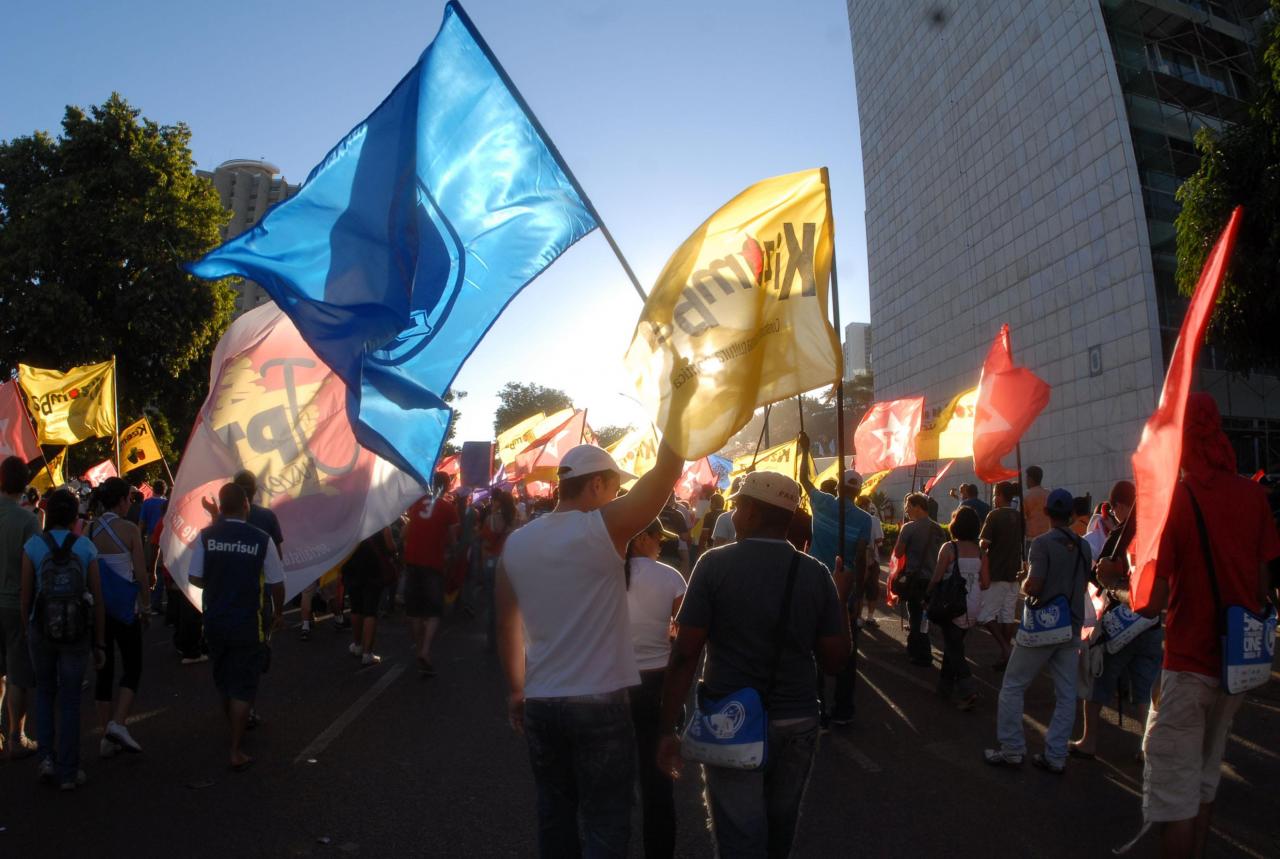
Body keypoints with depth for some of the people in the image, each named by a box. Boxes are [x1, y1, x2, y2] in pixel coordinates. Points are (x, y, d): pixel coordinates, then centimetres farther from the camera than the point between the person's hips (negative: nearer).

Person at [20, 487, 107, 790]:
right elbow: (97, 599, -4)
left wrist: (26, 628, 15)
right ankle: (68, 772, 17)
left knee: (45, 690, 24)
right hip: (77, 632, 0)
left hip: (41, 630, 0)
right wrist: (99, 643, 5)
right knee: (70, 699, 10)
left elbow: (26, 594, -3)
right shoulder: (86, 548, -6)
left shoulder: (33, 546, -6)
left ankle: (46, 756, 18)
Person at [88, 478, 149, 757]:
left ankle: (107, 738, 16)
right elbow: (141, 574, -10)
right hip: (125, 607, -5)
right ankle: (118, 723, -9)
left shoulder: (89, 530, 0)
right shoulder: (129, 529, -11)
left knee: (104, 668, 11)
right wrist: (145, 604, 3)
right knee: (132, 667, 7)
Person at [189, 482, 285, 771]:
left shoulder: (205, 536, -8)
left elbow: (195, 579, -3)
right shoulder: (262, 539, -15)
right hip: (248, 625, -3)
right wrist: (278, 613, 9)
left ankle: (236, 728, 43)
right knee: (244, 686, 7)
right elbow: (276, 583, -8)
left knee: (223, 680, 23)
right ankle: (235, 752, 8)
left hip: (214, 622, 4)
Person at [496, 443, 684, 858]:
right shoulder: (604, 527, -15)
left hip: (540, 703, 6)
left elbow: (507, 626, 10)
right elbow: (667, 470, -17)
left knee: (555, 815, 20)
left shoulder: (516, 543, 3)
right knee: (605, 825, 8)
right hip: (600, 704, -5)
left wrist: (515, 690, 21)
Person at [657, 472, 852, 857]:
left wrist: (668, 728, -6)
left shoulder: (715, 564, -13)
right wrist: (841, 599, 12)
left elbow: (685, 654, -14)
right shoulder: (817, 573, -5)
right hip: (797, 722, 4)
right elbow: (835, 661, -1)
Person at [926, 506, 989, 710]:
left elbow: (936, 579, -13)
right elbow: (986, 583, 3)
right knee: (954, 644, 20)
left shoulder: (949, 548, -13)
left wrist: (927, 595, 3)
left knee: (954, 648, 1)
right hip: (973, 607, 5)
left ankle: (966, 690, -13)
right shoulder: (980, 551, 1)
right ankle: (945, 686, 28)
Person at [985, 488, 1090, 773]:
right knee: (1066, 694, 10)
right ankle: (1056, 756, 14)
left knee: (1012, 687, 5)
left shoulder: (1043, 542, -15)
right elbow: (1083, 586, 13)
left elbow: (1033, 586, -20)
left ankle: (1012, 750, 9)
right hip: (1072, 628, 6)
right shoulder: (1083, 546, 5)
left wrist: (1023, 585, 0)